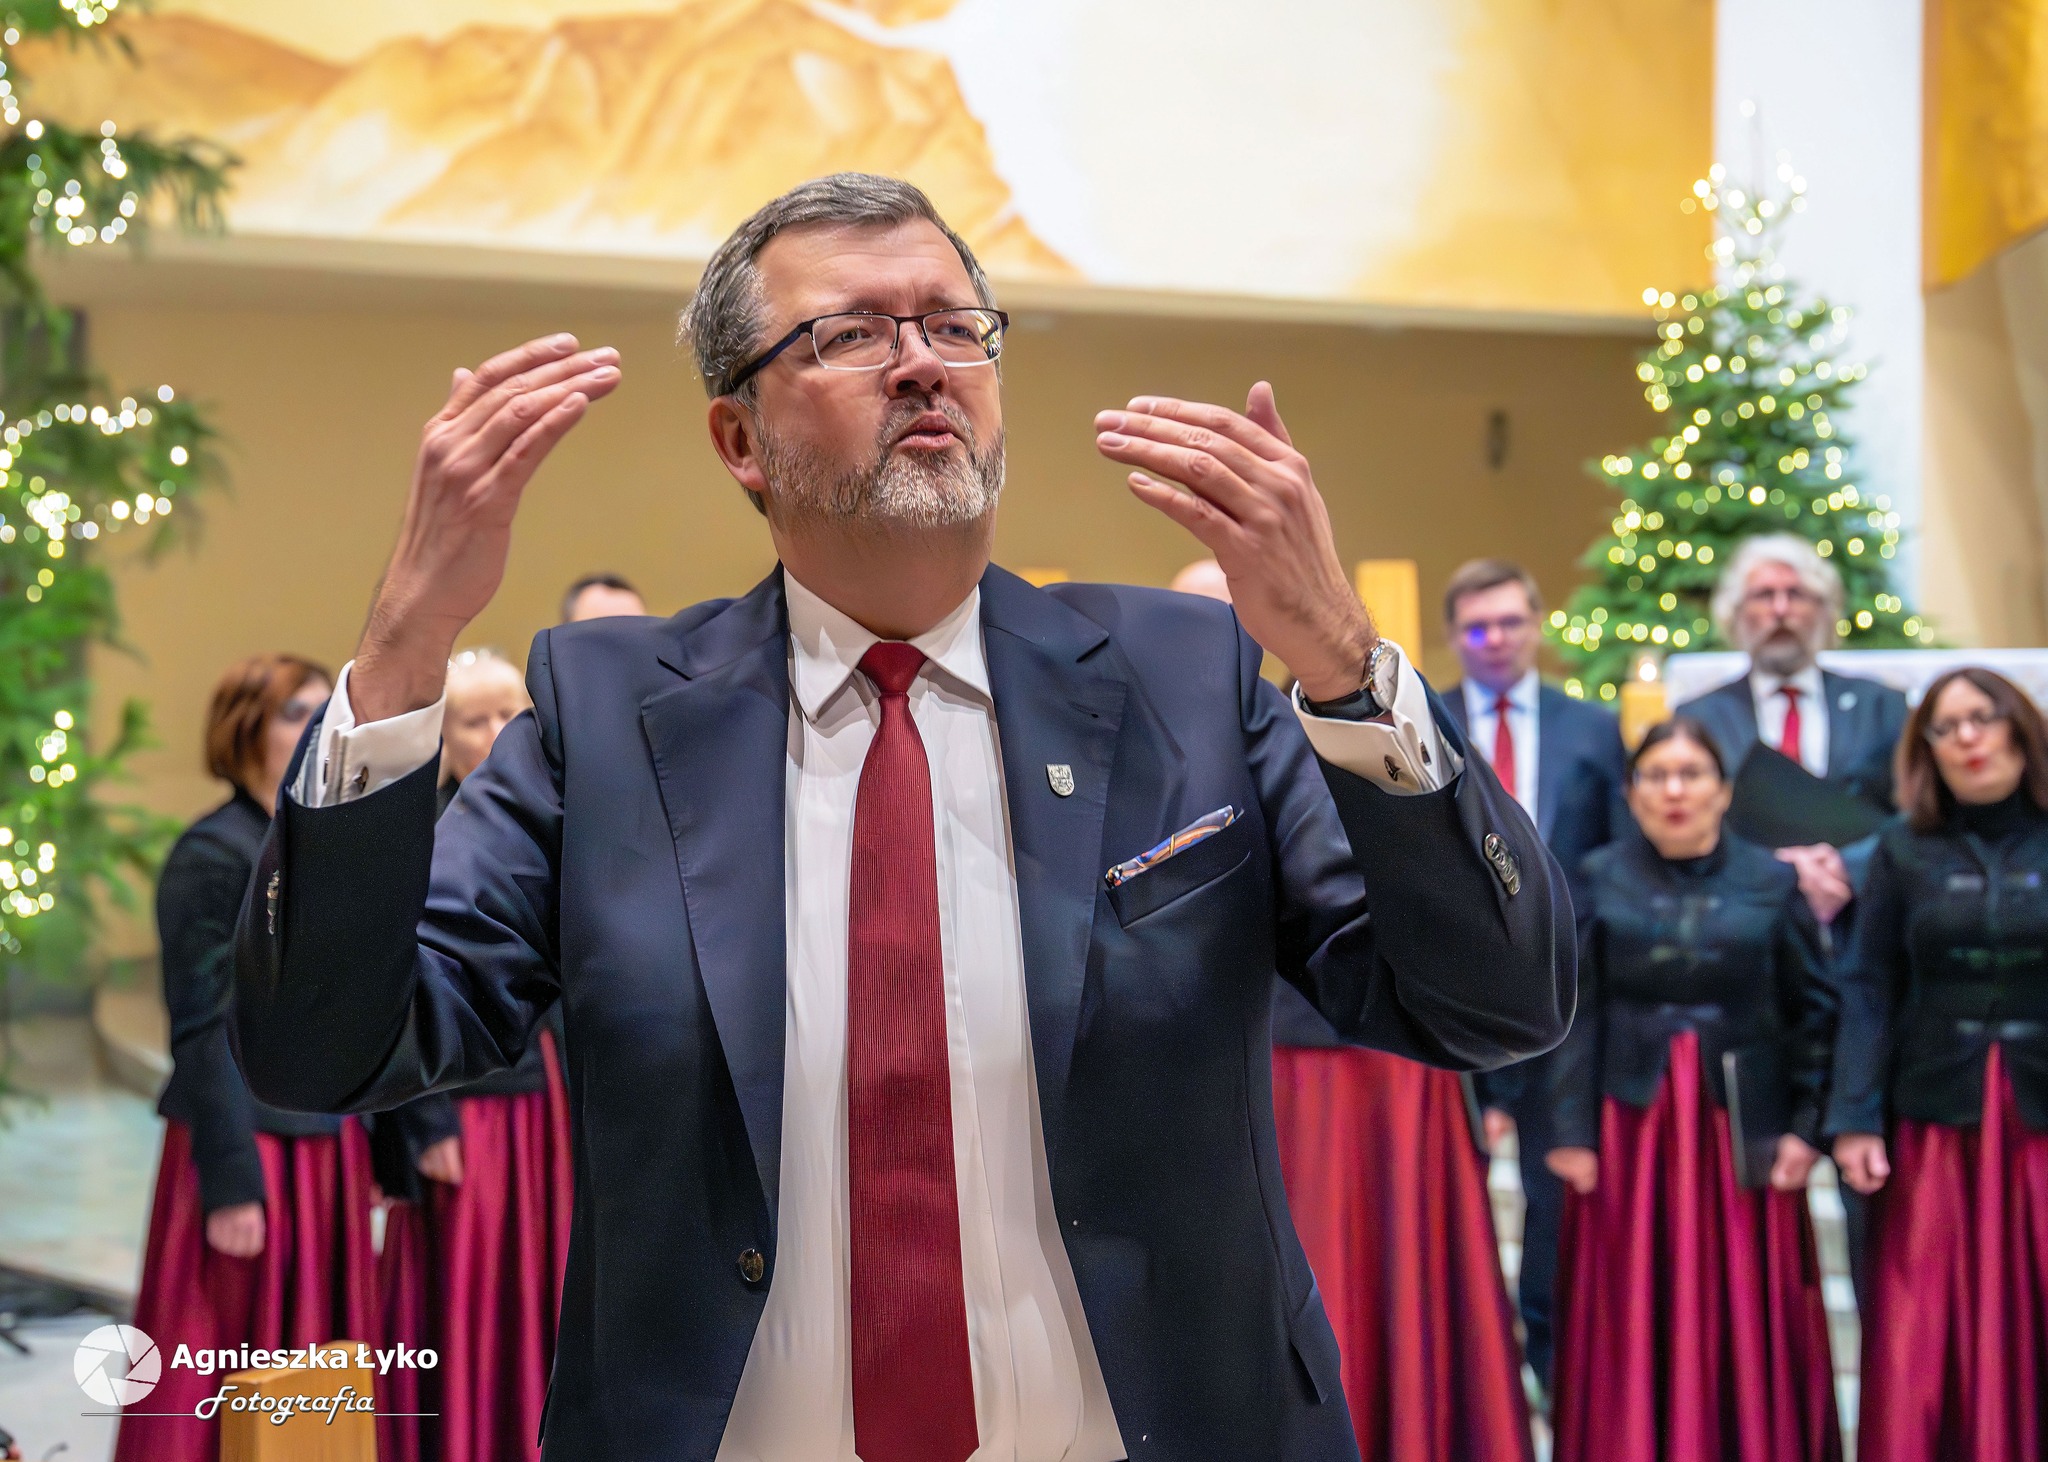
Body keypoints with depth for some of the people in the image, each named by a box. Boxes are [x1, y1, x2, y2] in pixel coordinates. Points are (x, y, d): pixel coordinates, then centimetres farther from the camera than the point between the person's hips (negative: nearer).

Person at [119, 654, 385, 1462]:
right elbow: (204, 1031, -14)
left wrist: (378, 1147, 13)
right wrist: (231, 1184, -17)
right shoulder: (213, 855, -11)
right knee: (228, 1382, 2)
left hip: (330, 1141, 7)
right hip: (252, 1140, -7)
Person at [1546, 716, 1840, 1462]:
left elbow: (1814, 1013, 3)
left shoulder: (1772, 882, 3)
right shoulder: (1599, 880, 2)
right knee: (1634, 1328, 3)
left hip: (1742, 1131, 0)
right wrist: (1571, 1133, -8)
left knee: (1745, 1321, 4)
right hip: (1630, 1128, 0)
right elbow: (1575, 1016, -1)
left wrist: (1808, 1127, -5)